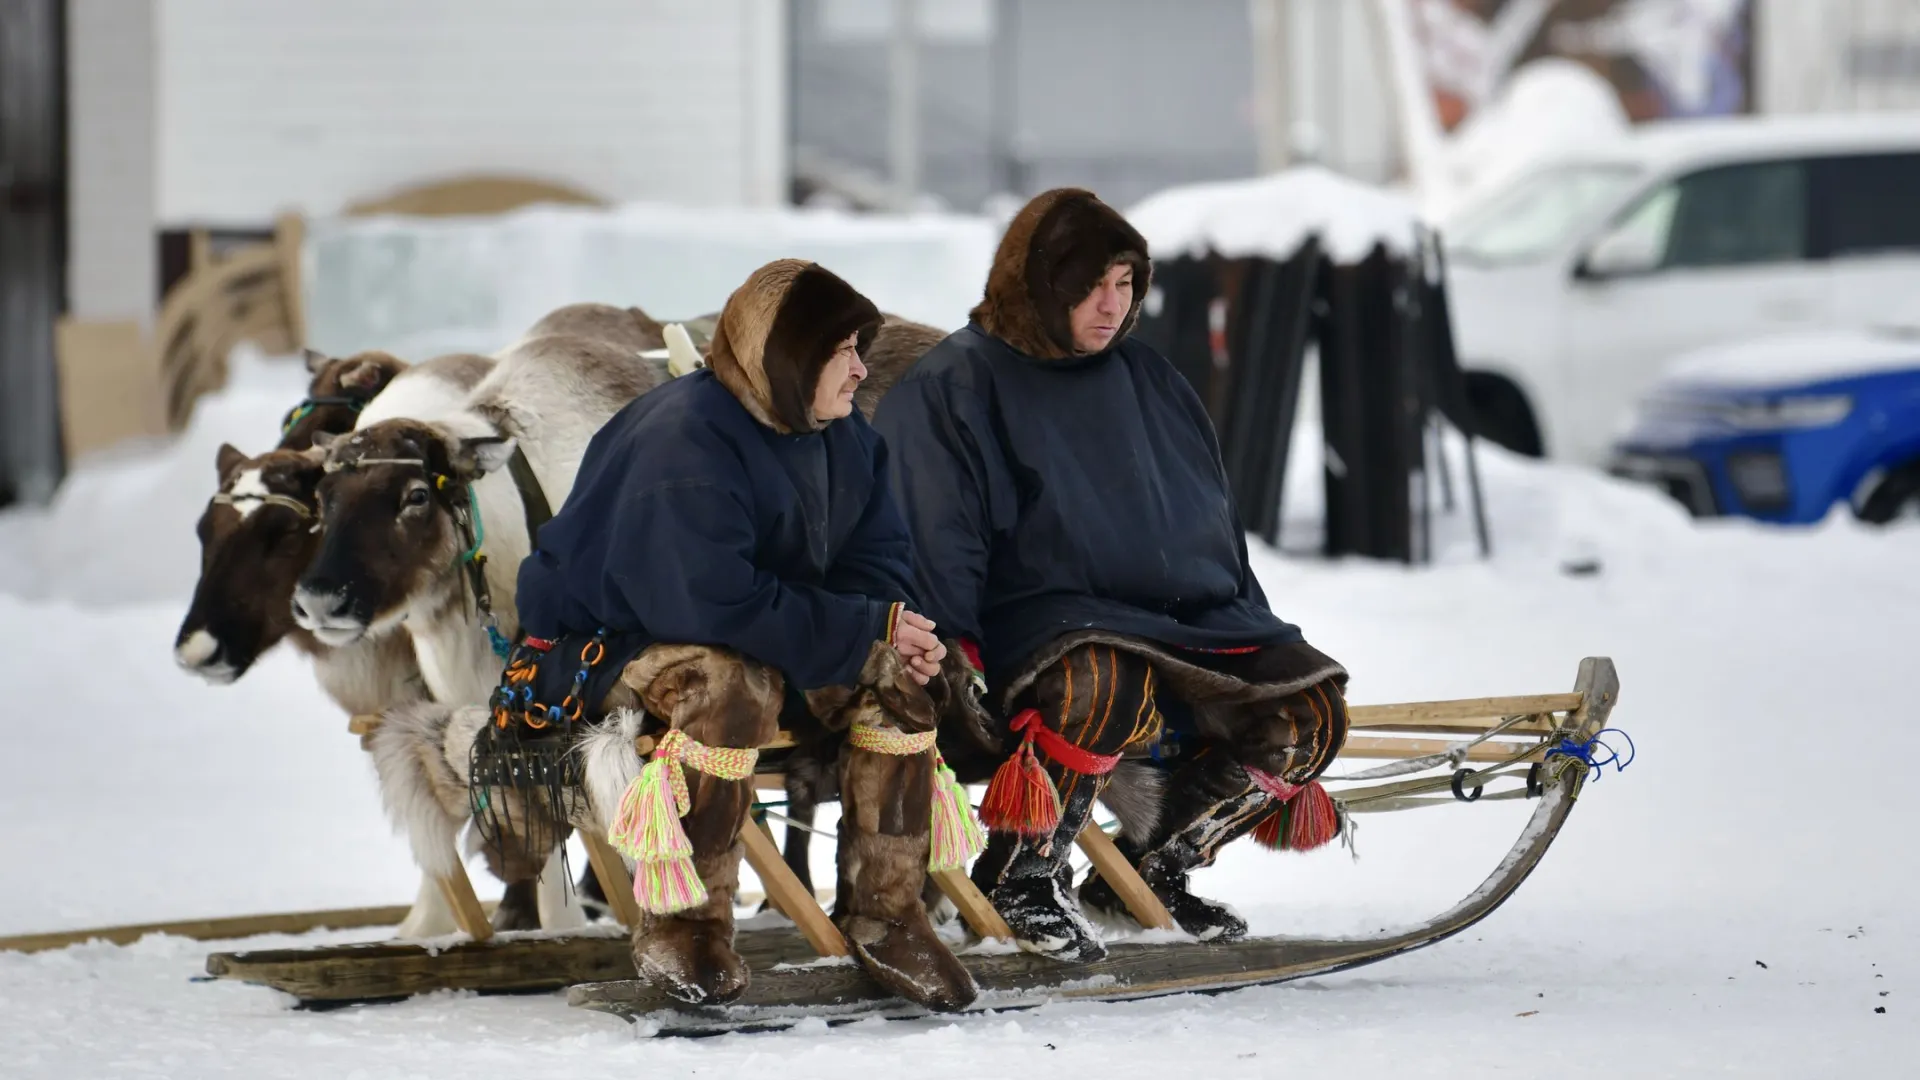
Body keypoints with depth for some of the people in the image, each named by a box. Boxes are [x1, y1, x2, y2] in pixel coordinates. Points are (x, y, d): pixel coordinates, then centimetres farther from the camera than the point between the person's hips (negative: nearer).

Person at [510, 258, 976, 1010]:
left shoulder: (840, 436, 1)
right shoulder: (684, 443, -27)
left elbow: (876, 553, 8)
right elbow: (714, 603, -33)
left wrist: (891, 627, -17)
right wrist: (867, 628, -28)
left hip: (760, 629, 8)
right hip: (615, 633, -8)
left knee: (893, 677, -13)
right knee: (734, 685, -38)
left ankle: (882, 912, -4)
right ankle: (678, 928, -27)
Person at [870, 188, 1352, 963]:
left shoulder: (1145, 379, 18)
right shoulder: (953, 387, -2)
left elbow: (1217, 527, 25)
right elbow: (932, 551, -7)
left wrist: (1259, 650, 21)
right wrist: (947, 660, -21)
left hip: (1188, 617, 7)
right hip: (1042, 618, -7)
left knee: (1310, 705, -12)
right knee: (1109, 688, -40)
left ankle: (1152, 868, 5)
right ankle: (1019, 878, -21)